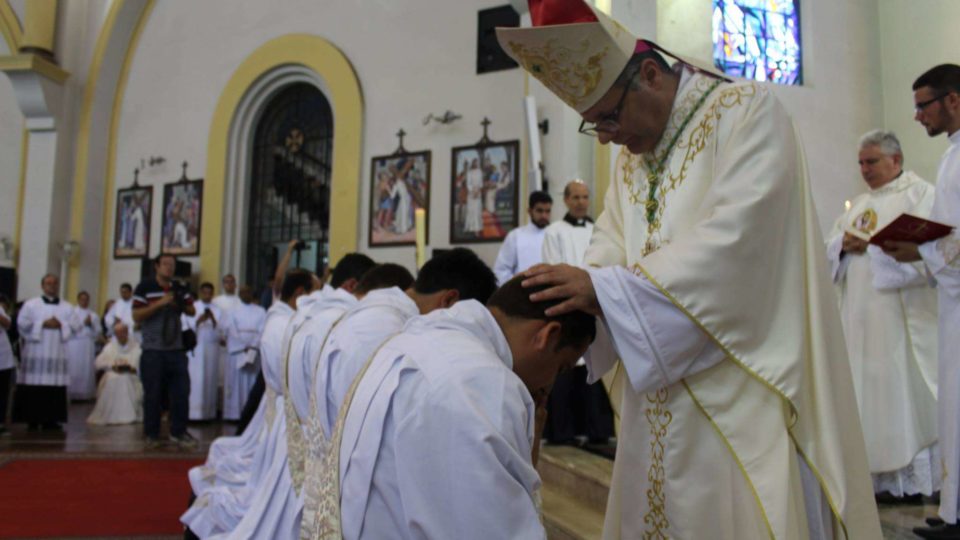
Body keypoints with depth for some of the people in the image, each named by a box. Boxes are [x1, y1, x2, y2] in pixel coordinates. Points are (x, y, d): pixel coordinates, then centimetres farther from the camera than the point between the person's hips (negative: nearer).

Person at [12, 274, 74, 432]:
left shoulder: (67, 307, 12)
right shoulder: (31, 304, 5)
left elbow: (74, 327, 7)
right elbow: (23, 324, -3)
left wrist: (60, 325, -10)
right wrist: (43, 324, -12)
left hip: (57, 353, 2)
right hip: (35, 352, -2)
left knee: (55, 388, -1)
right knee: (33, 387, -4)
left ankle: (50, 419, 5)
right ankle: (32, 419, 4)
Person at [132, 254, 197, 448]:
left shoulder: (179, 288, 10)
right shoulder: (144, 287, -3)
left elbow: (192, 310, 15)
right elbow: (136, 316, -10)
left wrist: (179, 305, -5)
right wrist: (160, 303, -19)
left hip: (176, 349, 4)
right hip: (153, 351, -4)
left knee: (181, 391, 2)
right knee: (153, 394, 3)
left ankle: (178, 432, 13)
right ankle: (151, 435, 15)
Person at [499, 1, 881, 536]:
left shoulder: (748, 110, -7)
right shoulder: (630, 158, 14)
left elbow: (734, 238, -20)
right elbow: (610, 253, 8)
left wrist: (606, 288, -21)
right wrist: (570, 297, -13)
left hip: (744, 386, -6)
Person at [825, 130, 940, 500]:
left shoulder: (922, 194, -1)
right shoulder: (859, 204, 20)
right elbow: (830, 249, 17)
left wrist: (873, 245, -15)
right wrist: (844, 243, -4)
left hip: (902, 317, -6)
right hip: (860, 318, 7)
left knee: (906, 394, -3)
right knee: (867, 393, 6)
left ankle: (917, 479, 6)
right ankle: (880, 476, 13)